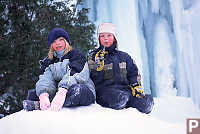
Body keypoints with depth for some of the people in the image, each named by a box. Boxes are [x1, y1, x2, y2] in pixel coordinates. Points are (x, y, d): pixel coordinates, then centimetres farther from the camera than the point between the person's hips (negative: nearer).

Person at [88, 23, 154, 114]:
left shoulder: (124, 56, 22)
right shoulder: (93, 56, 11)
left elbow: (133, 74, 19)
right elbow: (94, 80, -1)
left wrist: (136, 86, 1)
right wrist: (98, 64, -16)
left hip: (124, 88, 3)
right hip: (105, 90, -3)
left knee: (148, 102, -24)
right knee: (121, 99, -39)